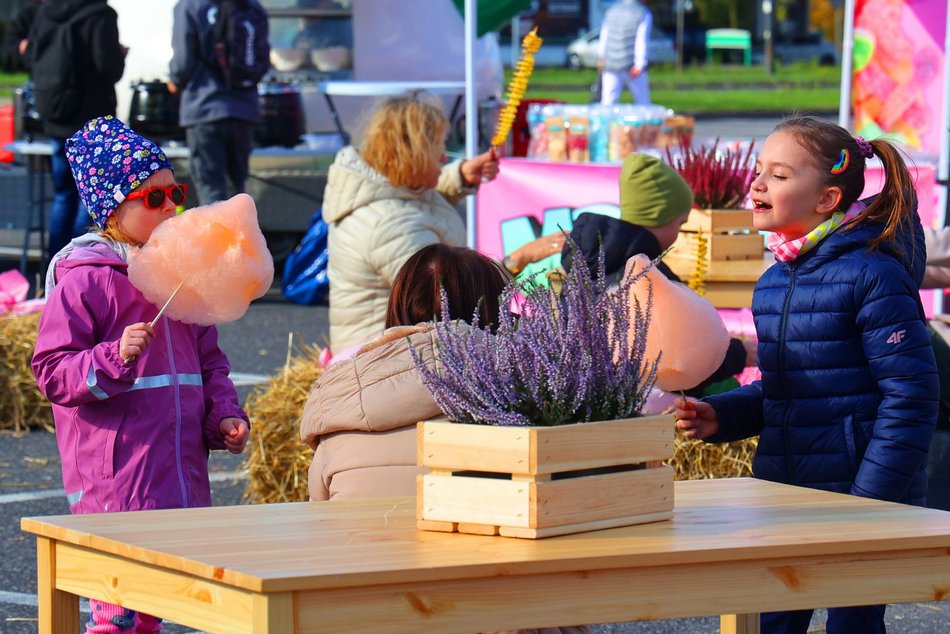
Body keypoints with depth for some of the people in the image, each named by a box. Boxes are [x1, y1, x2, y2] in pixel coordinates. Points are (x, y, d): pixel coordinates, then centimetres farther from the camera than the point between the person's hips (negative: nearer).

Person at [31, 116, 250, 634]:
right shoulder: (83, 280, -7)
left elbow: (208, 358, 25)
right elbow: (52, 373, -10)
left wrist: (224, 415, 9)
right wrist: (115, 358, -25)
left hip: (181, 469, 7)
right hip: (114, 476, -7)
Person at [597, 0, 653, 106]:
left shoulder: (612, 10, 9)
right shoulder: (643, 14, -5)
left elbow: (604, 36, 13)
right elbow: (641, 40, -11)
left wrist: (601, 56, 20)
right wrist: (639, 64, -14)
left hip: (610, 63, 4)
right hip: (631, 64, -4)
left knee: (607, 101, 2)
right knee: (642, 102, 8)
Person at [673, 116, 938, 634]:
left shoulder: (873, 274, -13)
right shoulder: (772, 282, 11)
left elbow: (910, 396, -16)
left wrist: (868, 503, -18)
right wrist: (720, 417, 4)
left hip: (860, 498, -7)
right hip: (782, 495, 7)